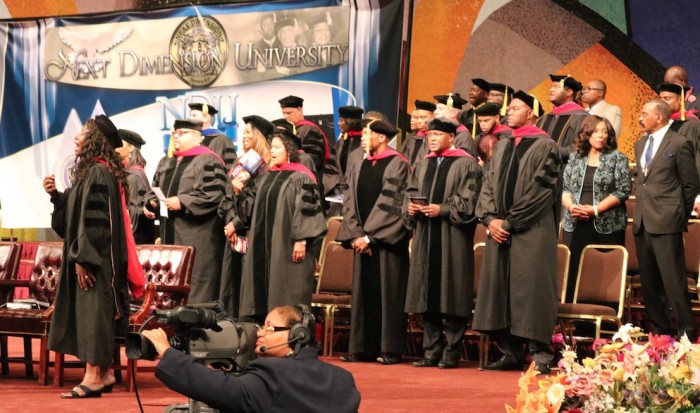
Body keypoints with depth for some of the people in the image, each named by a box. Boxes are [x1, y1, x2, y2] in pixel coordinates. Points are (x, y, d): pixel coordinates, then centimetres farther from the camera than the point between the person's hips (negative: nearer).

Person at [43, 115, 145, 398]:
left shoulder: (98, 173, -16)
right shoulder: (94, 171, 14)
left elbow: (94, 220, -21)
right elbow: (77, 212, 18)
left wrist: (82, 257, -22)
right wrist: (56, 195, 5)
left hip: (95, 258, -10)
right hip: (94, 256, 10)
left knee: (92, 311, -8)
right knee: (94, 312, 11)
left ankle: (94, 377, -6)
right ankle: (103, 372, 15)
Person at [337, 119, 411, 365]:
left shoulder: (397, 165, -7)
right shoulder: (357, 164, 11)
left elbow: (390, 204, -12)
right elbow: (350, 200, 9)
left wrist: (369, 236, -14)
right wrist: (355, 234, -3)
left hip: (387, 240, -6)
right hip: (362, 240, 6)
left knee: (388, 293, -3)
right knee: (363, 293, 6)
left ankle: (390, 349, 1)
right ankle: (363, 348, 10)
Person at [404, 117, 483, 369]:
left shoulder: (466, 164, -3)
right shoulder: (423, 165, 18)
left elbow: (468, 200, -10)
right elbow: (411, 193, 19)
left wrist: (442, 210, -19)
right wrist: (410, 207, -1)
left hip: (452, 237, -6)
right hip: (425, 237, 6)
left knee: (450, 298, -5)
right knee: (427, 298, 6)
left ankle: (451, 352, -1)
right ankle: (431, 351, 10)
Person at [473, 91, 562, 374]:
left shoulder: (544, 146, -4)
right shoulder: (502, 146, 18)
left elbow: (541, 190, -11)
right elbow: (489, 186, 15)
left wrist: (510, 221, -13)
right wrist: (490, 218, -2)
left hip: (531, 232, -7)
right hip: (500, 230, 7)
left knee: (531, 290, -9)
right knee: (499, 287, 4)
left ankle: (540, 355, -7)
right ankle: (510, 354, 9)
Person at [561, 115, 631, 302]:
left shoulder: (618, 159, 3)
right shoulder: (575, 159, 13)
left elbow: (623, 190, -5)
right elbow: (564, 187, 12)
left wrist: (595, 209, -13)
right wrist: (571, 206, -10)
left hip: (607, 226, -3)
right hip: (575, 225, 3)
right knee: (573, 273, 0)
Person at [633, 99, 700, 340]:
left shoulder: (679, 144, -5)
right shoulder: (640, 145, 17)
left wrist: (679, 216, 2)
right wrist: (641, 209, 14)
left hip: (666, 222, -7)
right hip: (642, 221, 7)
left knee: (673, 281, -9)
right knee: (649, 282, 9)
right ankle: (659, 328, 17)